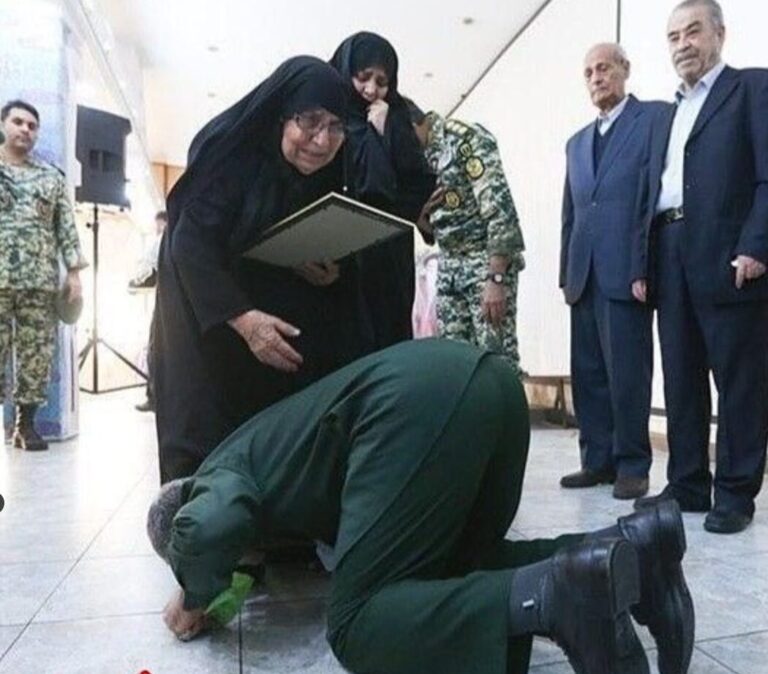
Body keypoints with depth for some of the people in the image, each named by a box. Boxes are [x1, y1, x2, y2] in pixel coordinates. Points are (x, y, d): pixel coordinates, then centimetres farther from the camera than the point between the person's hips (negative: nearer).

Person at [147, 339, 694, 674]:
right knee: (450, 569, 22)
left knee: (358, 621, -4)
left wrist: (195, 595, 11)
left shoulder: (220, 474, 15)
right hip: (486, 379, 10)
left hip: (422, 397, -9)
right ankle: (626, 545, 3)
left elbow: (211, 529, -9)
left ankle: (556, 591, -24)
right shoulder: (260, 452, 38)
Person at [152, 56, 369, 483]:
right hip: (209, 327, -4)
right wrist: (243, 319, -34)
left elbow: (335, 259, 8)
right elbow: (190, 246, -24)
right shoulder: (233, 156, -17)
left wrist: (332, 276, -17)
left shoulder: (326, 182, -1)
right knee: (209, 443, -5)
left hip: (282, 331, 5)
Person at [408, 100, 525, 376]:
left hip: (489, 261, -8)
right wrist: (417, 214, -6)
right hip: (449, 265, 8)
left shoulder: (466, 138, -12)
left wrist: (496, 279, -26)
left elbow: (500, 208, -20)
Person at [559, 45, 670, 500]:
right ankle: (598, 460, 18)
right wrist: (566, 272, 12)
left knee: (627, 372, -3)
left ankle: (633, 466, 9)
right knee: (588, 373, 8)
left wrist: (644, 268, -15)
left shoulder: (655, 118, 2)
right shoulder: (577, 143, 22)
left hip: (625, 271, -6)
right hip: (585, 275, 7)